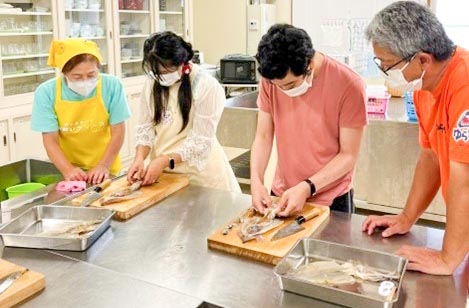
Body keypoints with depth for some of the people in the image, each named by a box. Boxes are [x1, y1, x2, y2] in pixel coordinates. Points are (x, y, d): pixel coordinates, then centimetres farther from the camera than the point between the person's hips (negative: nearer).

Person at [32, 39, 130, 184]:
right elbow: (50, 140, -7)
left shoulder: (112, 86, -12)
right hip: (67, 169, 1)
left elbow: (118, 131, -6)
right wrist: (68, 170, -21)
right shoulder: (46, 93, -10)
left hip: (105, 171, -1)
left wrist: (104, 166, -15)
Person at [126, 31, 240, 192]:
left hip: (199, 172, -4)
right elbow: (145, 128, 2)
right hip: (162, 169, 4)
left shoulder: (207, 87, -17)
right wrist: (140, 158, -14)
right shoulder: (152, 83, -1)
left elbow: (200, 141, -16)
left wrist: (165, 160, -23)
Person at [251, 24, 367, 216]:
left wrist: (307, 188, -24)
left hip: (331, 201, -3)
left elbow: (348, 155, -15)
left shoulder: (349, 85, -21)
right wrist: (256, 181, -18)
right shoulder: (270, 79, -11)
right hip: (282, 195, 4)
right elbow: (263, 136, -4)